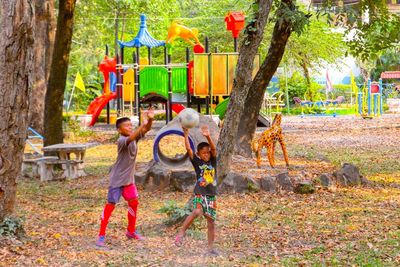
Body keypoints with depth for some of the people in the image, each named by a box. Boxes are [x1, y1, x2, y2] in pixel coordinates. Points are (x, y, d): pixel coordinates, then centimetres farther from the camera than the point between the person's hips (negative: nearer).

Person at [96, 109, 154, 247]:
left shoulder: (134, 137, 0)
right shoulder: (121, 140, -21)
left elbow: (146, 130, -11)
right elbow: (129, 138, -42)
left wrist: (150, 119, -32)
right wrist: (143, 124, -51)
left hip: (129, 179, 8)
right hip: (117, 179, -8)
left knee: (134, 203, 12)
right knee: (110, 205, -5)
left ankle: (131, 231, 27)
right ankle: (101, 235, 1)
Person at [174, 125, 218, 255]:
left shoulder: (213, 162, 6)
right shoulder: (197, 162, 2)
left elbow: (214, 148, -10)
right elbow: (189, 150, -9)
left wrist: (208, 137, -24)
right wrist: (186, 135, -17)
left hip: (211, 196, 3)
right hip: (200, 194, -3)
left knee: (211, 222, 5)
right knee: (197, 212, -31)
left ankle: (211, 247, 13)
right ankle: (181, 233, -21)